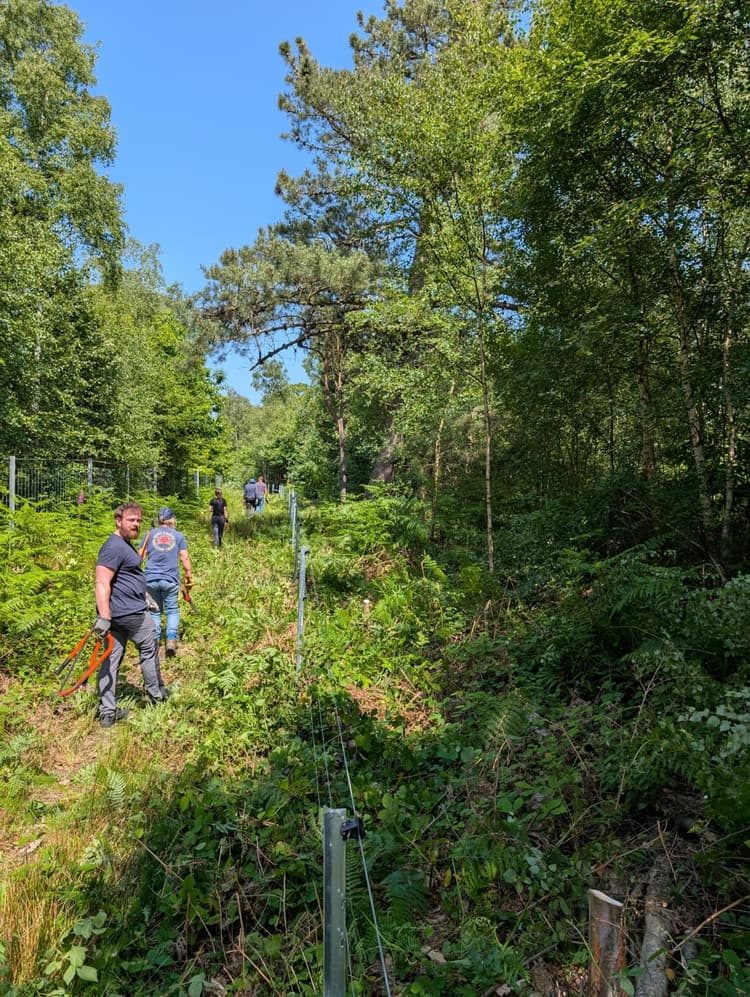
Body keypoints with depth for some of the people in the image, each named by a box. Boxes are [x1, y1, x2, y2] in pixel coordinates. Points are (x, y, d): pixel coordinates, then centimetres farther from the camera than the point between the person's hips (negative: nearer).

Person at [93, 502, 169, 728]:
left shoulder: (124, 544, 17)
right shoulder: (115, 546, -17)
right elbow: (102, 583, -25)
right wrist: (104, 616, -29)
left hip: (116, 613, 10)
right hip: (130, 612, -10)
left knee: (112, 658, 10)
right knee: (148, 649, 10)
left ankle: (107, 712, 15)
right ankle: (156, 693, 28)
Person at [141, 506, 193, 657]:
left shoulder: (150, 533, 5)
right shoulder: (178, 535, 3)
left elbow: (141, 555, 6)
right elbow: (185, 557, -1)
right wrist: (189, 575, 8)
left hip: (151, 579, 1)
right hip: (170, 579, -1)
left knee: (155, 611, 14)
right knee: (172, 610, 10)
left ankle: (155, 640, 13)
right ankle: (171, 639, -6)